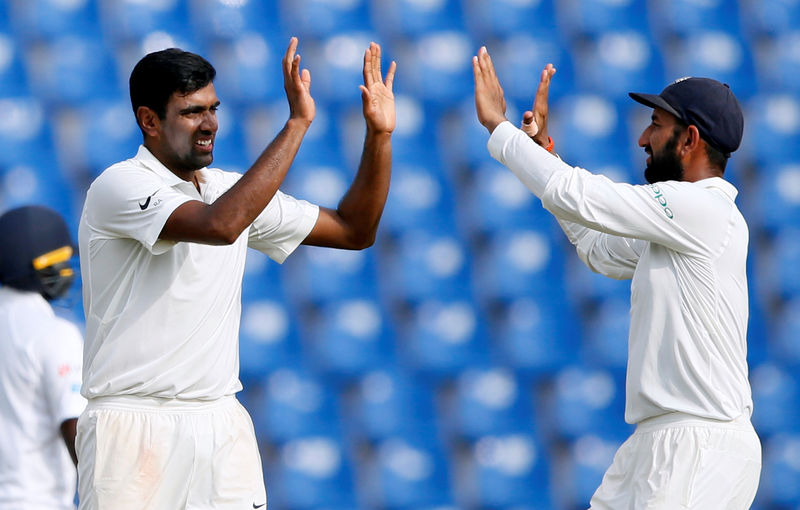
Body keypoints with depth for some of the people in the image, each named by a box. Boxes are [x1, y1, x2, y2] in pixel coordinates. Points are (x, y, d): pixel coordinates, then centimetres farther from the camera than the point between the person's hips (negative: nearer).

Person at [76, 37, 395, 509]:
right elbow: (220, 225, -26)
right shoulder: (120, 186, -10)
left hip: (223, 422, 6)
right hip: (136, 424, -6)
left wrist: (379, 135, 3)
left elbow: (353, 230, 17)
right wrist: (297, 124, -23)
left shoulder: (234, 190, 13)